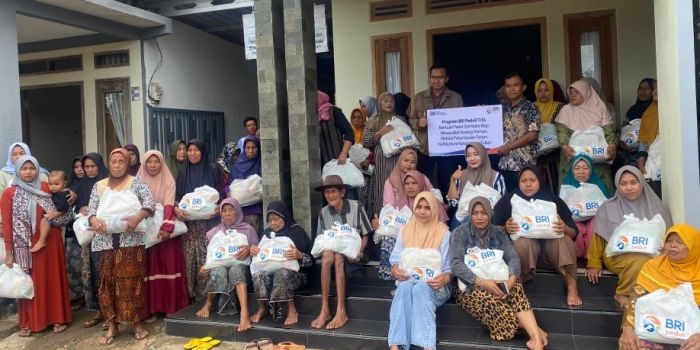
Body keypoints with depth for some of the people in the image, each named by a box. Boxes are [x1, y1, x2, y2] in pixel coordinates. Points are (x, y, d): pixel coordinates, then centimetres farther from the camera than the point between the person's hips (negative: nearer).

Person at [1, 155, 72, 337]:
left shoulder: (46, 188, 3)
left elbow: (60, 213, 15)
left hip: (50, 241, 2)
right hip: (26, 245, -1)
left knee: (53, 279, 8)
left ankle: (57, 318, 18)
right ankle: (28, 322, 18)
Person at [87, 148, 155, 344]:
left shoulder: (136, 182, 4)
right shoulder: (99, 186, 14)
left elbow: (150, 202, -9)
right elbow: (91, 209, 6)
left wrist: (138, 217, -28)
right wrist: (93, 220, -18)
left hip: (131, 240, -3)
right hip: (107, 241, 3)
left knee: (133, 282, 0)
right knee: (109, 283, 4)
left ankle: (138, 323, 11)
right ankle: (111, 326, 14)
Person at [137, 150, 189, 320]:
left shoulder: (169, 181, -1)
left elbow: (169, 205, -12)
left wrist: (166, 228, -25)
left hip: (166, 229, -1)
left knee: (169, 267, -1)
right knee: (149, 268, 2)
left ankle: (172, 306, 8)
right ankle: (151, 309, 8)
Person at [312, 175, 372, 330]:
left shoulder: (356, 207, -6)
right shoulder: (324, 212, 4)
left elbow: (365, 235, 0)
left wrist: (359, 251, -17)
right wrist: (324, 248, -13)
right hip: (332, 250, 3)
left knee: (338, 258, -36)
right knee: (327, 256, -33)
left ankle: (341, 312, -34)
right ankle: (324, 310, -30)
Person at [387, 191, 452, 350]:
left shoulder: (443, 233, 1)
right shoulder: (406, 230, 11)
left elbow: (449, 267, -4)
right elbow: (396, 259, 5)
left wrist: (445, 278, -28)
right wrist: (395, 270, -20)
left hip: (434, 285, -2)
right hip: (408, 280, 2)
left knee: (421, 288, -37)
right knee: (405, 287, -34)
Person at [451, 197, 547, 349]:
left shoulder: (498, 233, 9)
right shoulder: (460, 233, -3)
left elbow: (513, 258, -2)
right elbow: (456, 264, -14)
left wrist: (511, 278, -25)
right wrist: (481, 282, -27)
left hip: (497, 283, 3)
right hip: (470, 286, -3)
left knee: (516, 287, -30)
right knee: (488, 298, -35)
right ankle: (534, 329, -26)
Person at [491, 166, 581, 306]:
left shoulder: (554, 200, 9)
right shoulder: (508, 200, 6)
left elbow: (574, 233, 6)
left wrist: (565, 229, -18)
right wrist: (505, 229, -22)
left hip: (551, 247, 2)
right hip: (520, 248, -2)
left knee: (564, 239, -29)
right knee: (524, 242, -35)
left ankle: (572, 287, -27)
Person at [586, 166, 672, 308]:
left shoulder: (657, 207, 13)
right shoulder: (608, 208, 8)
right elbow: (598, 238, 8)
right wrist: (594, 265, 3)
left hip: (653, 255, 2)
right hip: (618, 255, -2)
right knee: (640, 261, -35)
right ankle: (623, 295, -15)